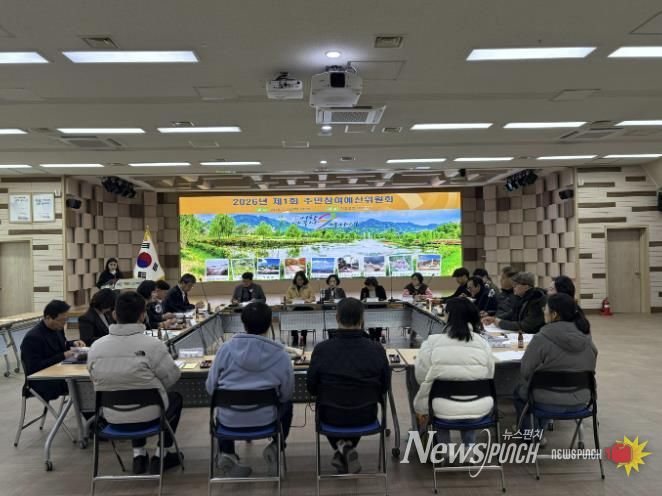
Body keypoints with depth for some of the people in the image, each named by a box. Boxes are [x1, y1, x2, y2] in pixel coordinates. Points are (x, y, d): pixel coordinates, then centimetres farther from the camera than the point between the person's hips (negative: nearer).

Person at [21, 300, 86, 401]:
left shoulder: (57, 328, 3)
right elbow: (35, 367, -23)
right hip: (42, 382, -8)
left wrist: (73, 344, 0)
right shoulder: (32, 337, -20)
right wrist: (63, 356, -24)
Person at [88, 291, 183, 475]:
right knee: (175, 398, 27)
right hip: (149, 416, -4)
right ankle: (161, 455, 25)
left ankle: (138, 454, 31)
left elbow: (95, 380, 3)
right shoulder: (152, 345, -23)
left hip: (112, 418, 4)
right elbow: (172, 376, -11)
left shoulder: (95, 347, -11)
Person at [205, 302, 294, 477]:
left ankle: (227, 455, 15)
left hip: (229, 420, 1)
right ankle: (275, 448, 12)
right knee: (287, 405, 31)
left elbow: (211, 387, -2)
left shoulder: (226, 349, -10)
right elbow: (286, 394, -3)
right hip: (265, 419, 0)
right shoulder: (281, 356, -12)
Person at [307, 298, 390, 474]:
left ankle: (341, 446, 16)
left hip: (332, 417, -1)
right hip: (366, 416, 1)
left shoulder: (321, 349, -20)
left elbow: (312, 388, -6)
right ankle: (348, 450, 27)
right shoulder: (377, 349, -17)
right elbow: (384, 388, -3)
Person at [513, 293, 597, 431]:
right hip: (581, 402, 6)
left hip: (549, 403, -5)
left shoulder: (541, 338, -21)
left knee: (519, 391, 25)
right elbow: (589, 372, 8)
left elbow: (525, 372, -14)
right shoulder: (586, 338, -4)